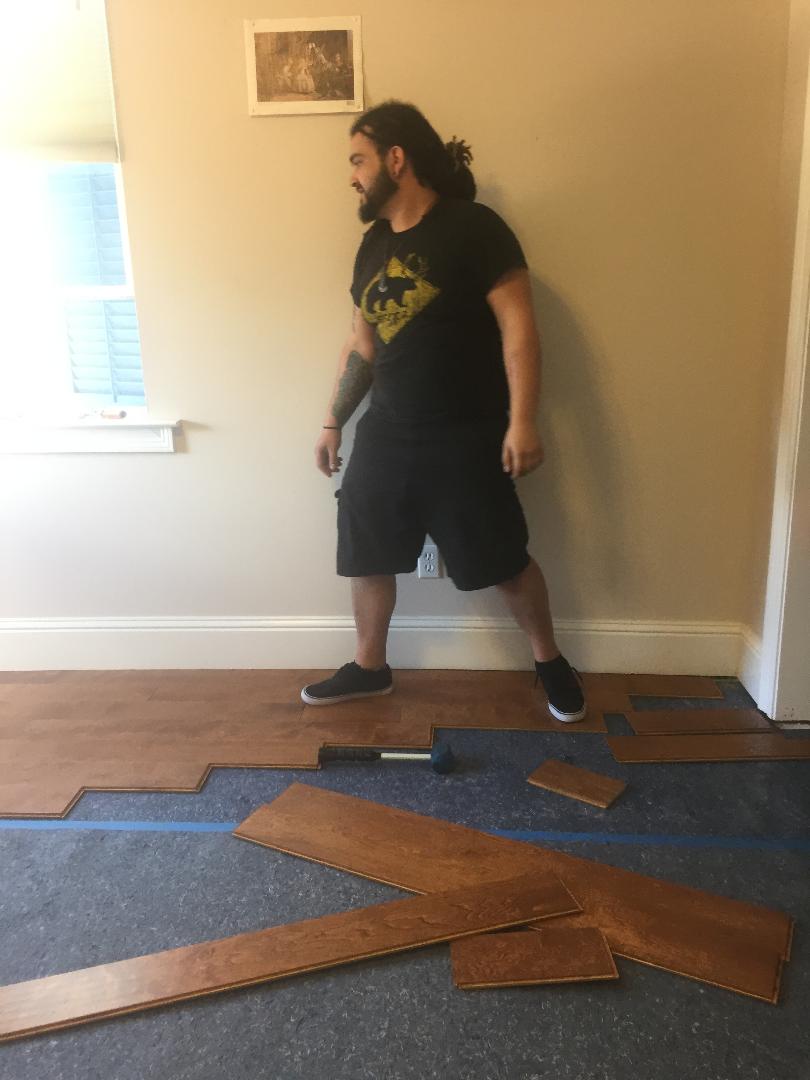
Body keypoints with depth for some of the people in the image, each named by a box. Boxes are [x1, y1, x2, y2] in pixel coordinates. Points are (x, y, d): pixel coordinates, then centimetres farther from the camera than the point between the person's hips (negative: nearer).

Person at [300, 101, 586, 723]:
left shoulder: (473, 228, -11)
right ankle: (370, 668, 33)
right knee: (366, 556, 12)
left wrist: (522, 421, -22)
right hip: (384, 435, 7)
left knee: (504, 561, 4)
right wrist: (334, 421, 18)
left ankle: (550, 661, 28)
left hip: (466, 438, -6)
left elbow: (518, 326, -15)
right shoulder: (373, 244, 11)